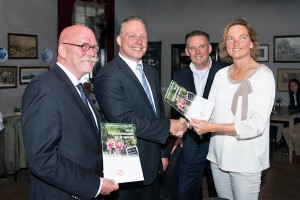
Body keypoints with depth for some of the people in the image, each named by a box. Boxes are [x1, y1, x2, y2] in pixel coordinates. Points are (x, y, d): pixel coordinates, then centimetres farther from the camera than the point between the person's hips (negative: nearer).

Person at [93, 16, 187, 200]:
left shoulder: (152, 72, 10)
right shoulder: (108, 76, -17)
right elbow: (124, 120, -25)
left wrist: (163, 153, 17)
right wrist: (168, 126, -18)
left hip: (153, 165, 7)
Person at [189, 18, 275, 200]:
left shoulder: (263, 75, -10)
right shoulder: (221, 74, 6)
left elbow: (257, 125, -19)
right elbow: (210, 111, 4)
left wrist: (212, 127, -24)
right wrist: (192, 120, -17)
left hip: (246, 161, -5)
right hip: (218, 157, 5)